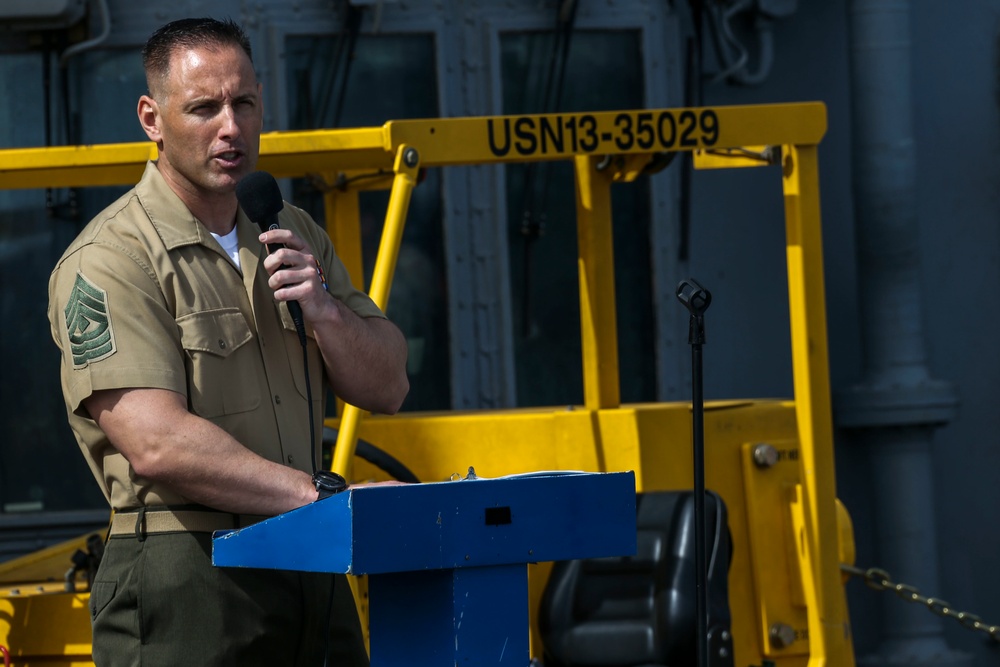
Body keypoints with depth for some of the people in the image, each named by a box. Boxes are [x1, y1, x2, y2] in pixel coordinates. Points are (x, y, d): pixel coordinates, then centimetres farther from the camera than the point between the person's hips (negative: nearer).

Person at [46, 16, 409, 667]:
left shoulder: (292, 235, 15)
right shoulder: (108, 260, -10)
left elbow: (388, 388, 13)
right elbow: (157, 446, -20)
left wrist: (323, 309, -7)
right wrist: (325, 495, -22)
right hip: (185, 582, -6)